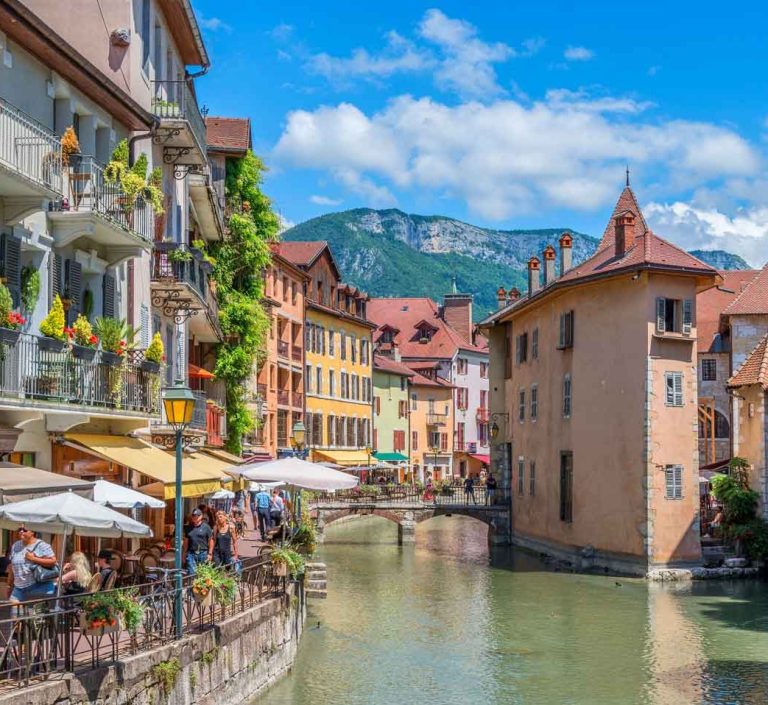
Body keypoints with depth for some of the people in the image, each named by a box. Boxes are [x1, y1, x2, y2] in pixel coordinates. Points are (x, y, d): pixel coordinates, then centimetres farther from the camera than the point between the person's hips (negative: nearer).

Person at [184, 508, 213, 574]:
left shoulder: (206, 527, 1)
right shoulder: (188, 528, 11)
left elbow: (210, 541, 0)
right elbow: (186, 541, 16)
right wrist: (184, 554, 14)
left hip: (203, 553, -2)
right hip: (191, 553, 2)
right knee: (192, 573, -7)